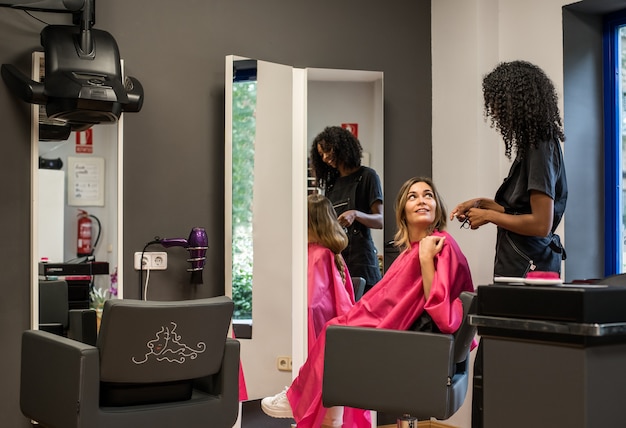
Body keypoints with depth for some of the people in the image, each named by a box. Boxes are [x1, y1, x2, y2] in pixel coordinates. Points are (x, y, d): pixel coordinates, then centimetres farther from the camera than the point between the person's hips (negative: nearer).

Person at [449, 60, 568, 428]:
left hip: (527, 271, -9)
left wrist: (490, 216, -9)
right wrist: (484, 204, 14)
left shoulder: (541, 151, -14)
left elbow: (540, 223, -19)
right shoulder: (537, 146, 13)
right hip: (527, 265, 9)